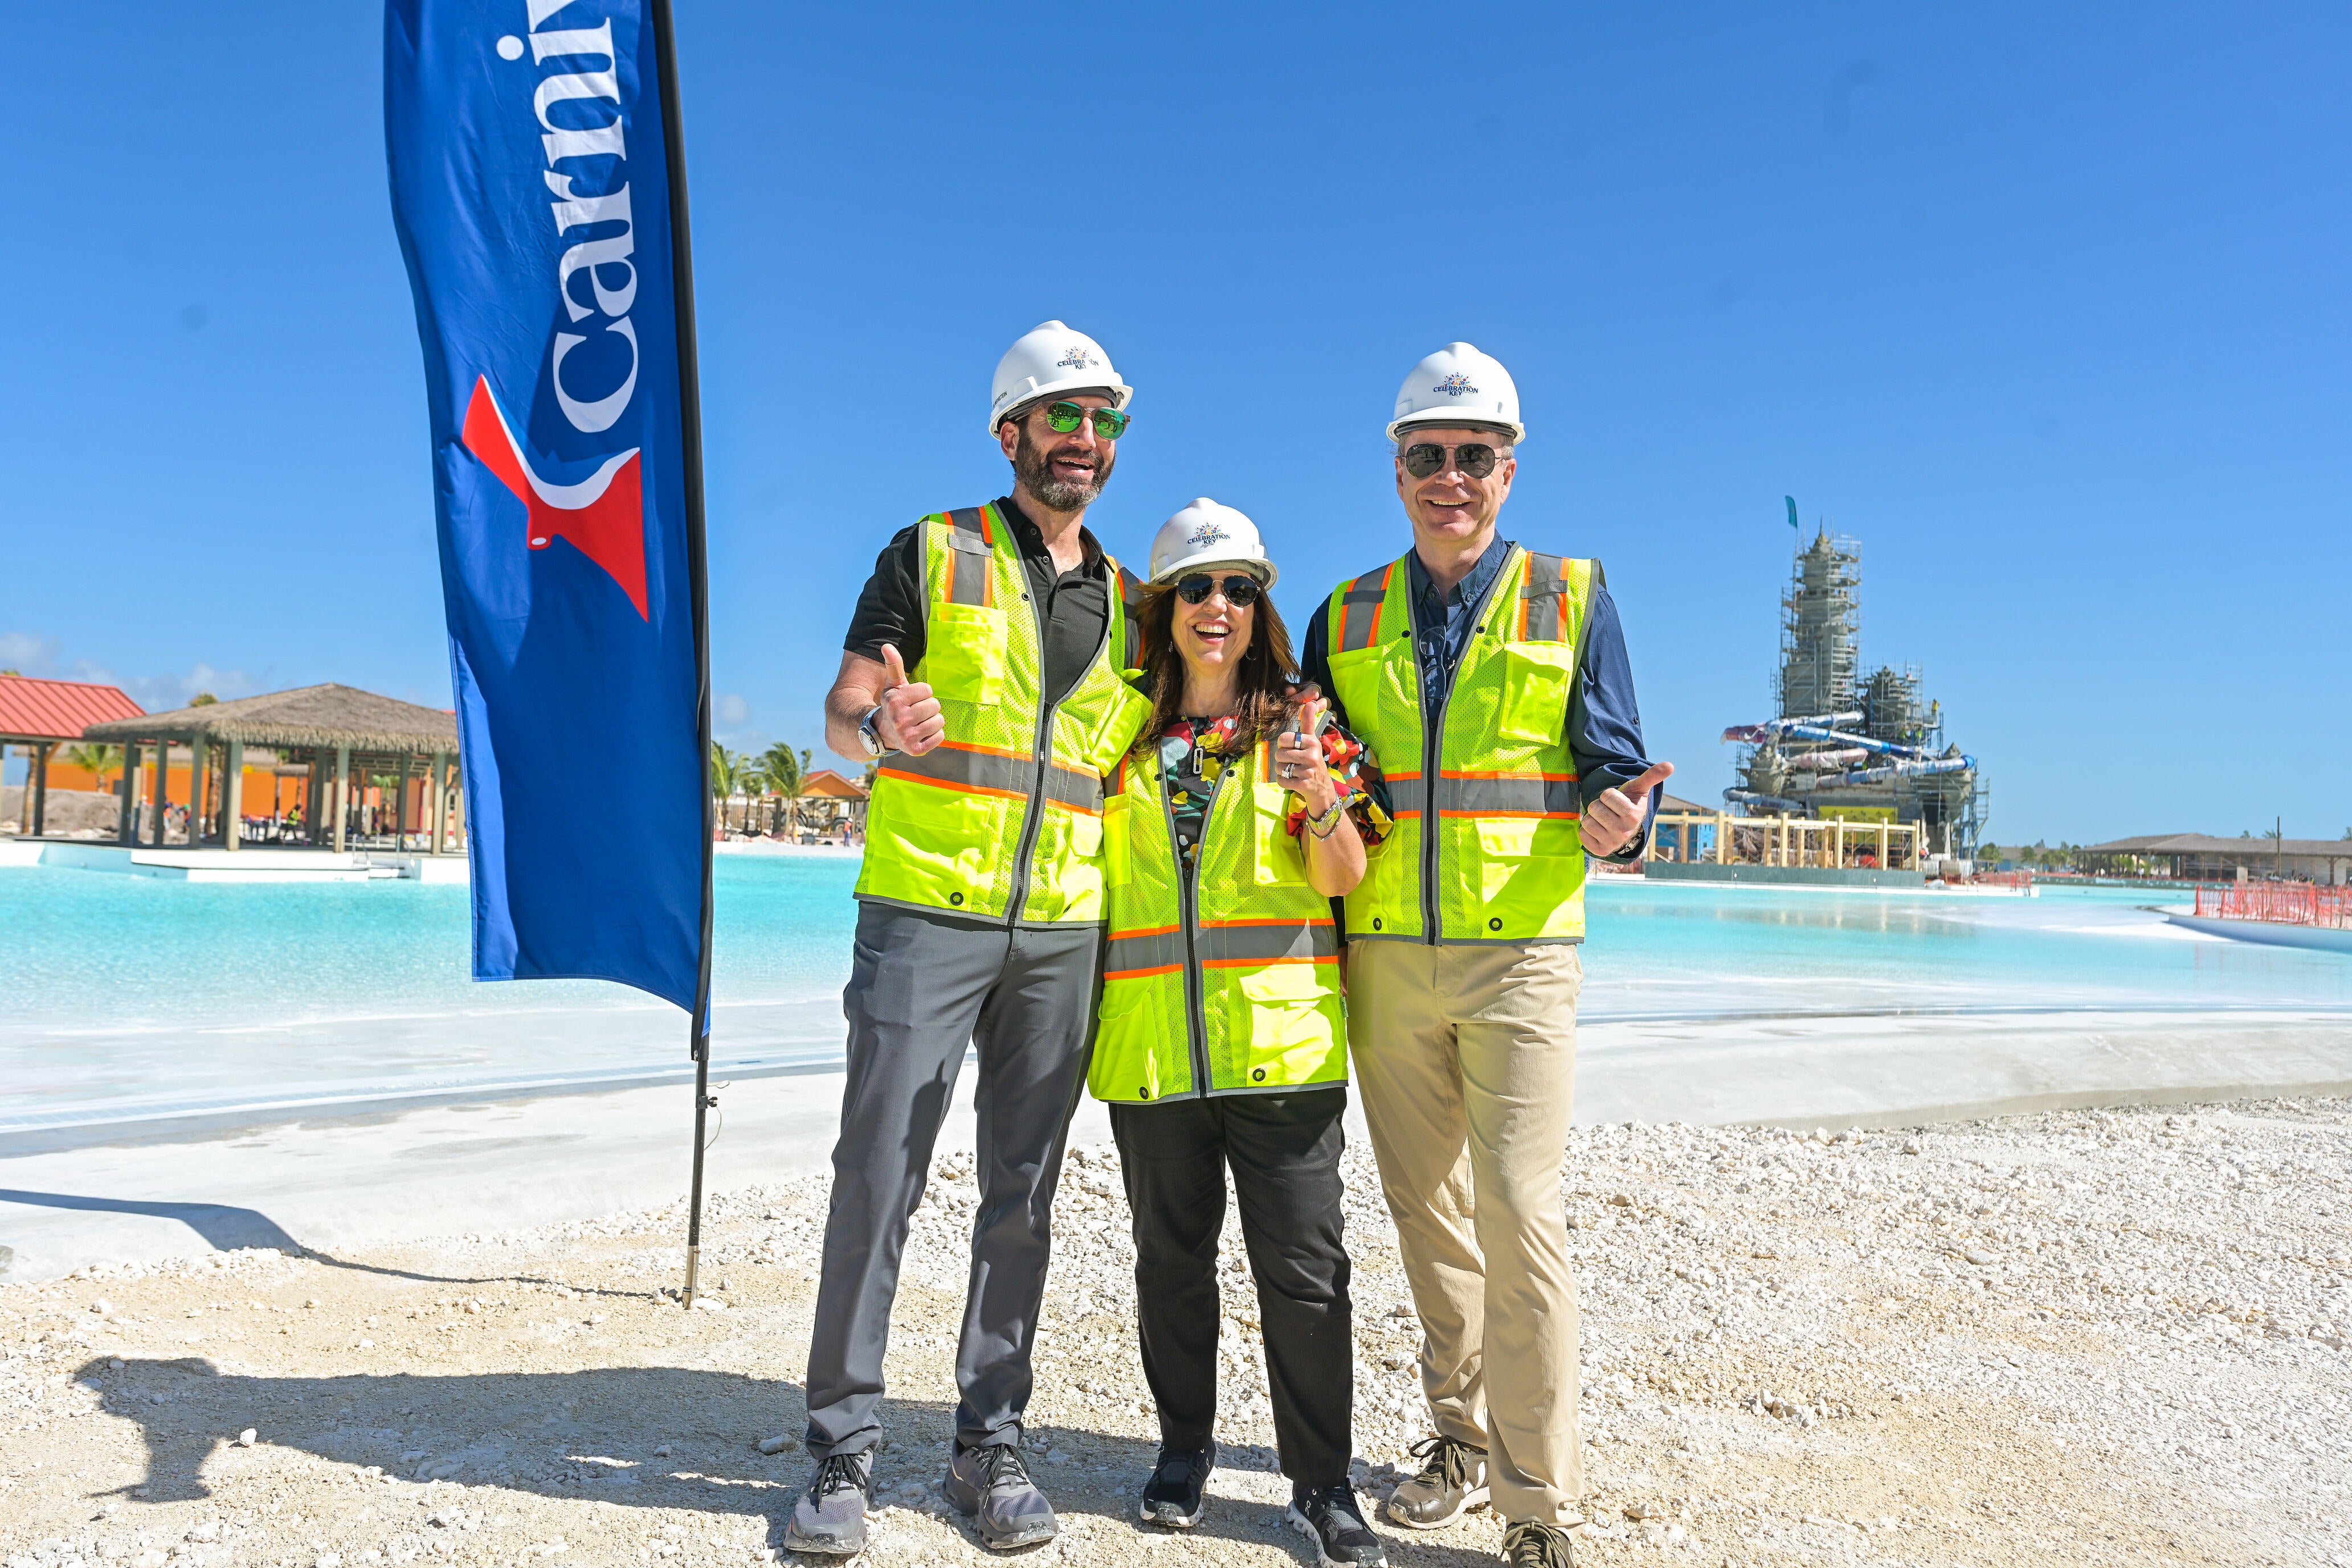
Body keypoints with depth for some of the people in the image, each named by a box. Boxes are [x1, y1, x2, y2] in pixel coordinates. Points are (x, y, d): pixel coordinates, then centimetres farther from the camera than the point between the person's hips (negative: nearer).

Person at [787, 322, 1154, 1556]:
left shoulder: (1126, 600, 16)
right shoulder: (933, 554, 3)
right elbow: (840, 709, -3)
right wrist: (882, 724, -27)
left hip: (1063, 934, 4)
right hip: (927, 910, -4)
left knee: (1022, 1195, 8)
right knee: (877, 1181, -2)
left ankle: (989, 1445, 20)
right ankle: (842, 1450, 13)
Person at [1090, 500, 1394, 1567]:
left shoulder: (1304, 724, 5)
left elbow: (1343, 876, -3)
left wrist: (1324, 798, -22)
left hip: (1280, 1038, -2)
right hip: (1150, 1041, 2)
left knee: (1303, 1268, 1)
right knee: (1171, 1258, 13)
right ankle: (1184, 1450, 31)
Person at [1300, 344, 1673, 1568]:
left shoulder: (1570, 598, 5)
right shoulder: (1346, 618, 12)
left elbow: (1612, 759, 3)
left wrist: (1616, 816, -19)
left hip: (1519, 951, -3)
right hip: (1384, 956, 4)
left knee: (1517, 1214, -9)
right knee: (1425, 1213, 12)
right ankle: (1464, 1437, 30)